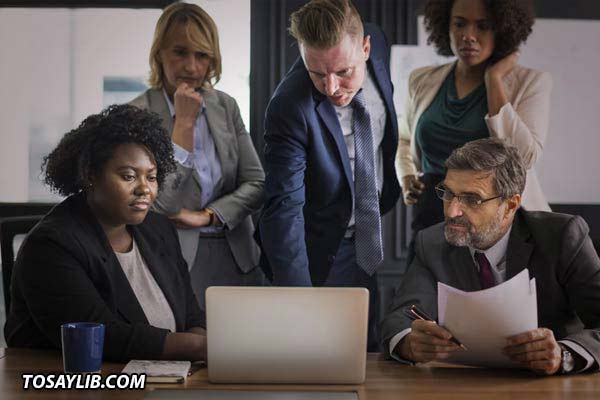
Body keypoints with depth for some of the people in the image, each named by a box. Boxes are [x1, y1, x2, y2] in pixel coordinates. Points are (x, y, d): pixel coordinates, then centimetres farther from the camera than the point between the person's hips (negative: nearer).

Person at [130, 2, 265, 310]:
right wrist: (185, 121, -15)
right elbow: (162, 204, -16)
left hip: (236, 259, 4)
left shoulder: (225, 106, 6)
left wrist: (206, 216, -9)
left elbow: (257, 184, 5)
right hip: (177, 259, -4)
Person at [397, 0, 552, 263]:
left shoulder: (530, 83, -2)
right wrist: (407, 180, 7)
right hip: (431, 221, 3)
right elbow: (406, 139, 27)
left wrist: (494, 80, -13)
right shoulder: (423, 81, 9)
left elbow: (524, 157, -17)